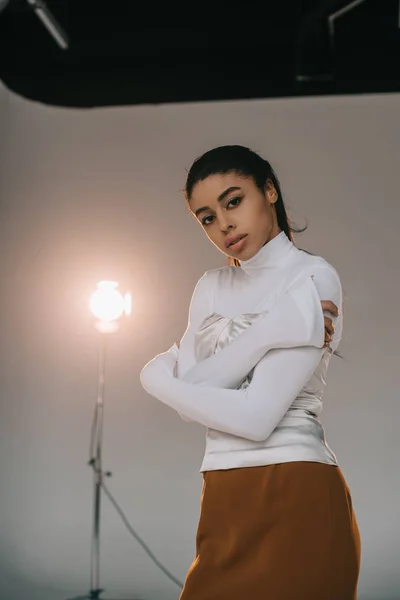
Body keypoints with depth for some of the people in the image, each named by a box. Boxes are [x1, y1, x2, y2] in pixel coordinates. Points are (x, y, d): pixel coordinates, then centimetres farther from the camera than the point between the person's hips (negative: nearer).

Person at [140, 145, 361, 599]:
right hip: (226, 500, 6)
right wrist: (267, 331, -12)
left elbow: (256, 417, -17)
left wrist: (158, 379, -6)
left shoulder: (313, 279, -8)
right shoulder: (212, 288, 12)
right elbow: (188, 393, -3)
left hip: (294, 497, -6)